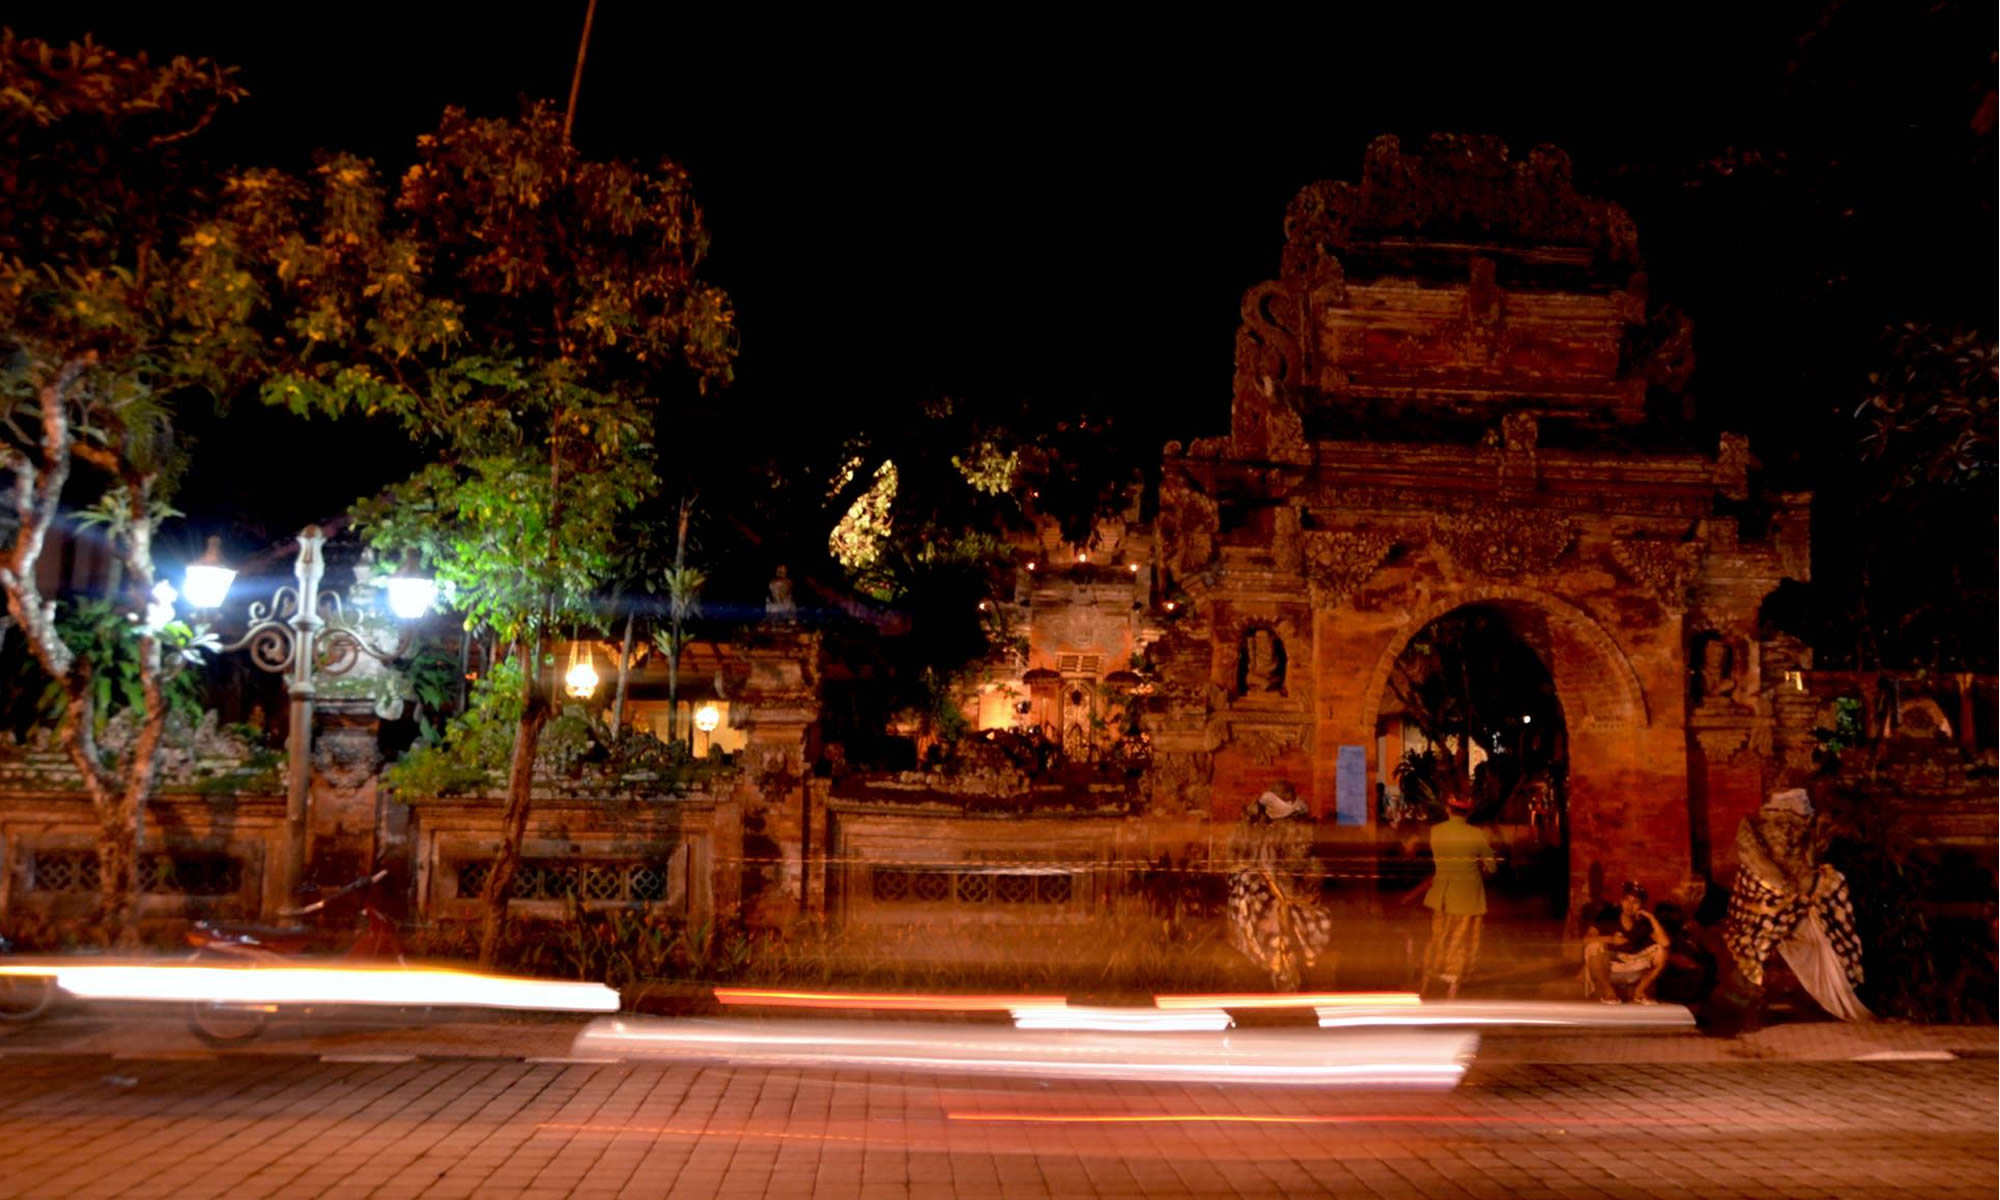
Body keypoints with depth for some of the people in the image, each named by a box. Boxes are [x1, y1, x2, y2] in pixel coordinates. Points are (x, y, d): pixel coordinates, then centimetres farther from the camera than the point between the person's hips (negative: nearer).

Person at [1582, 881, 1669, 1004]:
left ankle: (1640, 991, -1)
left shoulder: (1644, 923, -6)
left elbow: (1666, 943, -22)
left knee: (1661, 951, -16)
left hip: (1635, 970, 2)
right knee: (1595, 946, -31)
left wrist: (1651, 917, -20)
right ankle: (1608, 990, -10)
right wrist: (1611, 939, -37)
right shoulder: (1608, 918, -12)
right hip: (1608, 968, -2)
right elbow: (1586, 939, -24)